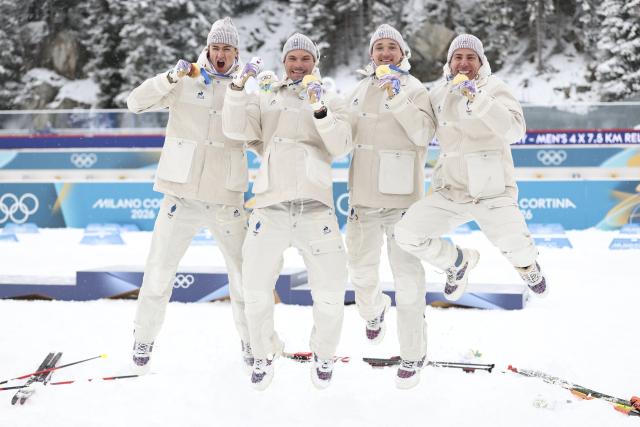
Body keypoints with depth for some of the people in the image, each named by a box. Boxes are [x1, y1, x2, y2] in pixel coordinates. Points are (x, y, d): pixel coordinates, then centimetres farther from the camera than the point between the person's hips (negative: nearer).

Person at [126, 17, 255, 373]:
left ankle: (251, 341, 24)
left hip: (226, 200, 1)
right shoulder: (185, 84, 1)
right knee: (159, 273, 4)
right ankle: (144, 339, 23)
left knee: (244, 275, 6)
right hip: (182, 196, -1)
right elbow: (136, 103, -6)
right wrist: (172, 77, -19)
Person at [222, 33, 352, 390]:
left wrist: (320, 110, -15)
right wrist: (240, 85, -10)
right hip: (271, 207, 1)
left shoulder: (332, 103, 15)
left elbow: (340, 147, -2)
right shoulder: (266, 100, 16)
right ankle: (265, 356, 25)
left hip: (316, 208, 0)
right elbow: (235, 129, -1)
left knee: (331, 293, -4)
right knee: (256, 291, 0)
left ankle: (324, 355, 22)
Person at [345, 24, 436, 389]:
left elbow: (424, 133, -19)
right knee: (361, 270, 17)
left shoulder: (414, 89, -4)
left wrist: (399, 99, -26)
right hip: (363, 198, 5)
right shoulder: (361, 91, 10)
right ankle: (373, 312, 49)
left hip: (402, 198, -5)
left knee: (408, 280, -3)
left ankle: (413, 356, 8)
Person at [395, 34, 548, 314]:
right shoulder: (439, 93, 8)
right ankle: (458, 262, 18)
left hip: (491, 193, -4)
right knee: (406, 234, -11)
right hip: (449, 192, 4)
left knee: (516, 247, -21)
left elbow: (515, 131, -21)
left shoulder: (493, 88, -6)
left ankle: (525, 263, 21)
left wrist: (478, 100, -31)